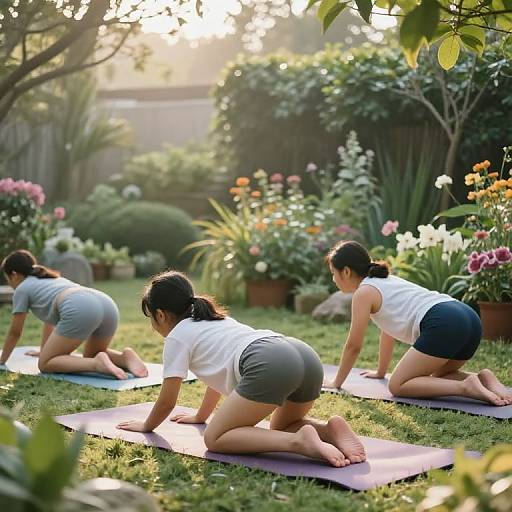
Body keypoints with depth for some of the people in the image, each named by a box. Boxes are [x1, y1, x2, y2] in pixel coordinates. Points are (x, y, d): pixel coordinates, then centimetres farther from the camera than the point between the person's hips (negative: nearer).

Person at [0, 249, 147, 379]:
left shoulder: (22, 289, 23)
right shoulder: (51, 280, 43)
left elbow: (15, 332, 29)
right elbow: (50, 319, 56)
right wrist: (44, 350, 69)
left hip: (80, 310, -7)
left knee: (45, 364, 4)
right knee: (91, 355, 30)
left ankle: (97, 363, -19)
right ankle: (125, 357, 0)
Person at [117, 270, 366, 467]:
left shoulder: (177, 336, 16)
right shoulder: (215, 320, 39)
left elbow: (166, 402, 20)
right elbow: (219, 376, 52)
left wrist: (146, 426, 40)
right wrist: (200, 416, 66)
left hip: (269, 365, -8)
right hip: (307, 357, 8)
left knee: (214, 439, 1)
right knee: (280, 428, 31)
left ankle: (299, 441, -18)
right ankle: (330, 429, 0)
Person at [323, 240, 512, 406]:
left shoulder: (364, 292, 5)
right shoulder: (387, 282, 31)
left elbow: (353, 346, 8)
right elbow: (388, 332, 41)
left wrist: (336, 382, 20)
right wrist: (381, 372, 50)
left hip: (442, 325, -9)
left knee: (397, 386, -2)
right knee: (438, 376, 29)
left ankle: (465, 387, -18)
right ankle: (482, 379, 3)